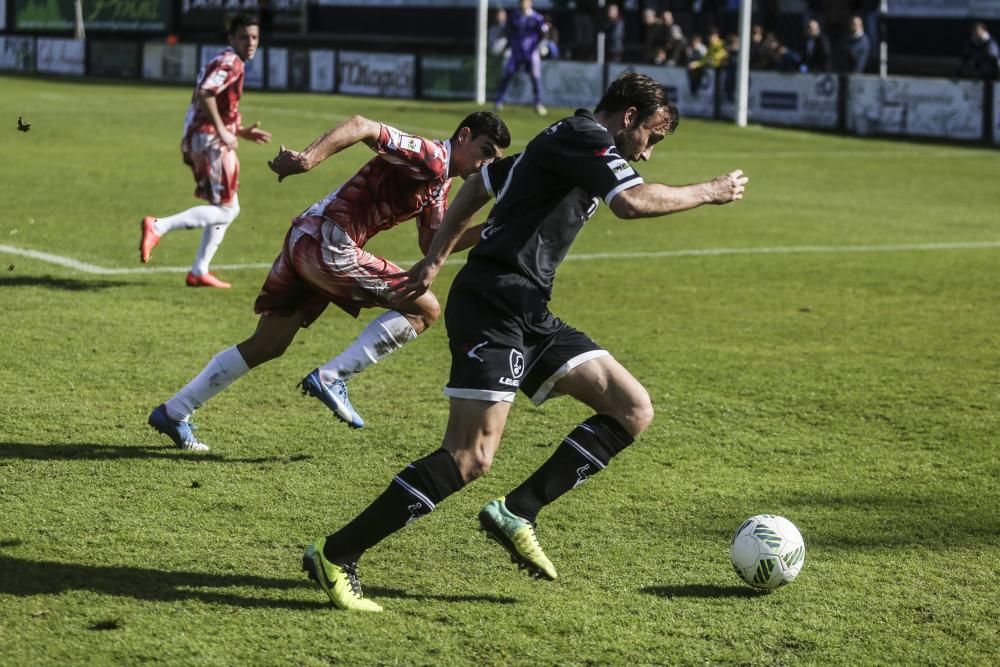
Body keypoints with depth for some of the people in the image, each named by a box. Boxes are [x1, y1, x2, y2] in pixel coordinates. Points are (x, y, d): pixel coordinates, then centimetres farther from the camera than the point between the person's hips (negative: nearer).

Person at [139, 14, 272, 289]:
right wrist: (222, 131, -24)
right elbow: (205, 93, -25)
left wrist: (243, 131, 22)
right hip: (209, 140, -10)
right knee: (225, 209, -9)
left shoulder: (225, 63, 22)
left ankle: (199, 272, 18)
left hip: (198, 140, 10)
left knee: (229, 208, 17)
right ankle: (158, 227, -15)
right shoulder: (231, 62, -10)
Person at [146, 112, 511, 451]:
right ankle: (332, 377, -8)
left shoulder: (440, 186, 18)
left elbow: (432, 244, 23)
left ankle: (172, 413, 23)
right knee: (425, 308, -8)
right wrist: (309, 158, -34)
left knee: (267, 345, 18)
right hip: (327, 242, -10)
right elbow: (363, 126, -22)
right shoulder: (428, 156, -12)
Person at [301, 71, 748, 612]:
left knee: (633, 410, 3)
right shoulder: (585, 137, -6)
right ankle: (335, 557, -10)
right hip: (493, 307, -11)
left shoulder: (560, 144, 23)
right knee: (471, 456, -17)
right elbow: (632, 202, -23)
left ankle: (517, 513, 3)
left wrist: (434, 260, 32)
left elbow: (478, 183, 32)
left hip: (528, 315, 11)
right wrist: (709, 192, -9)